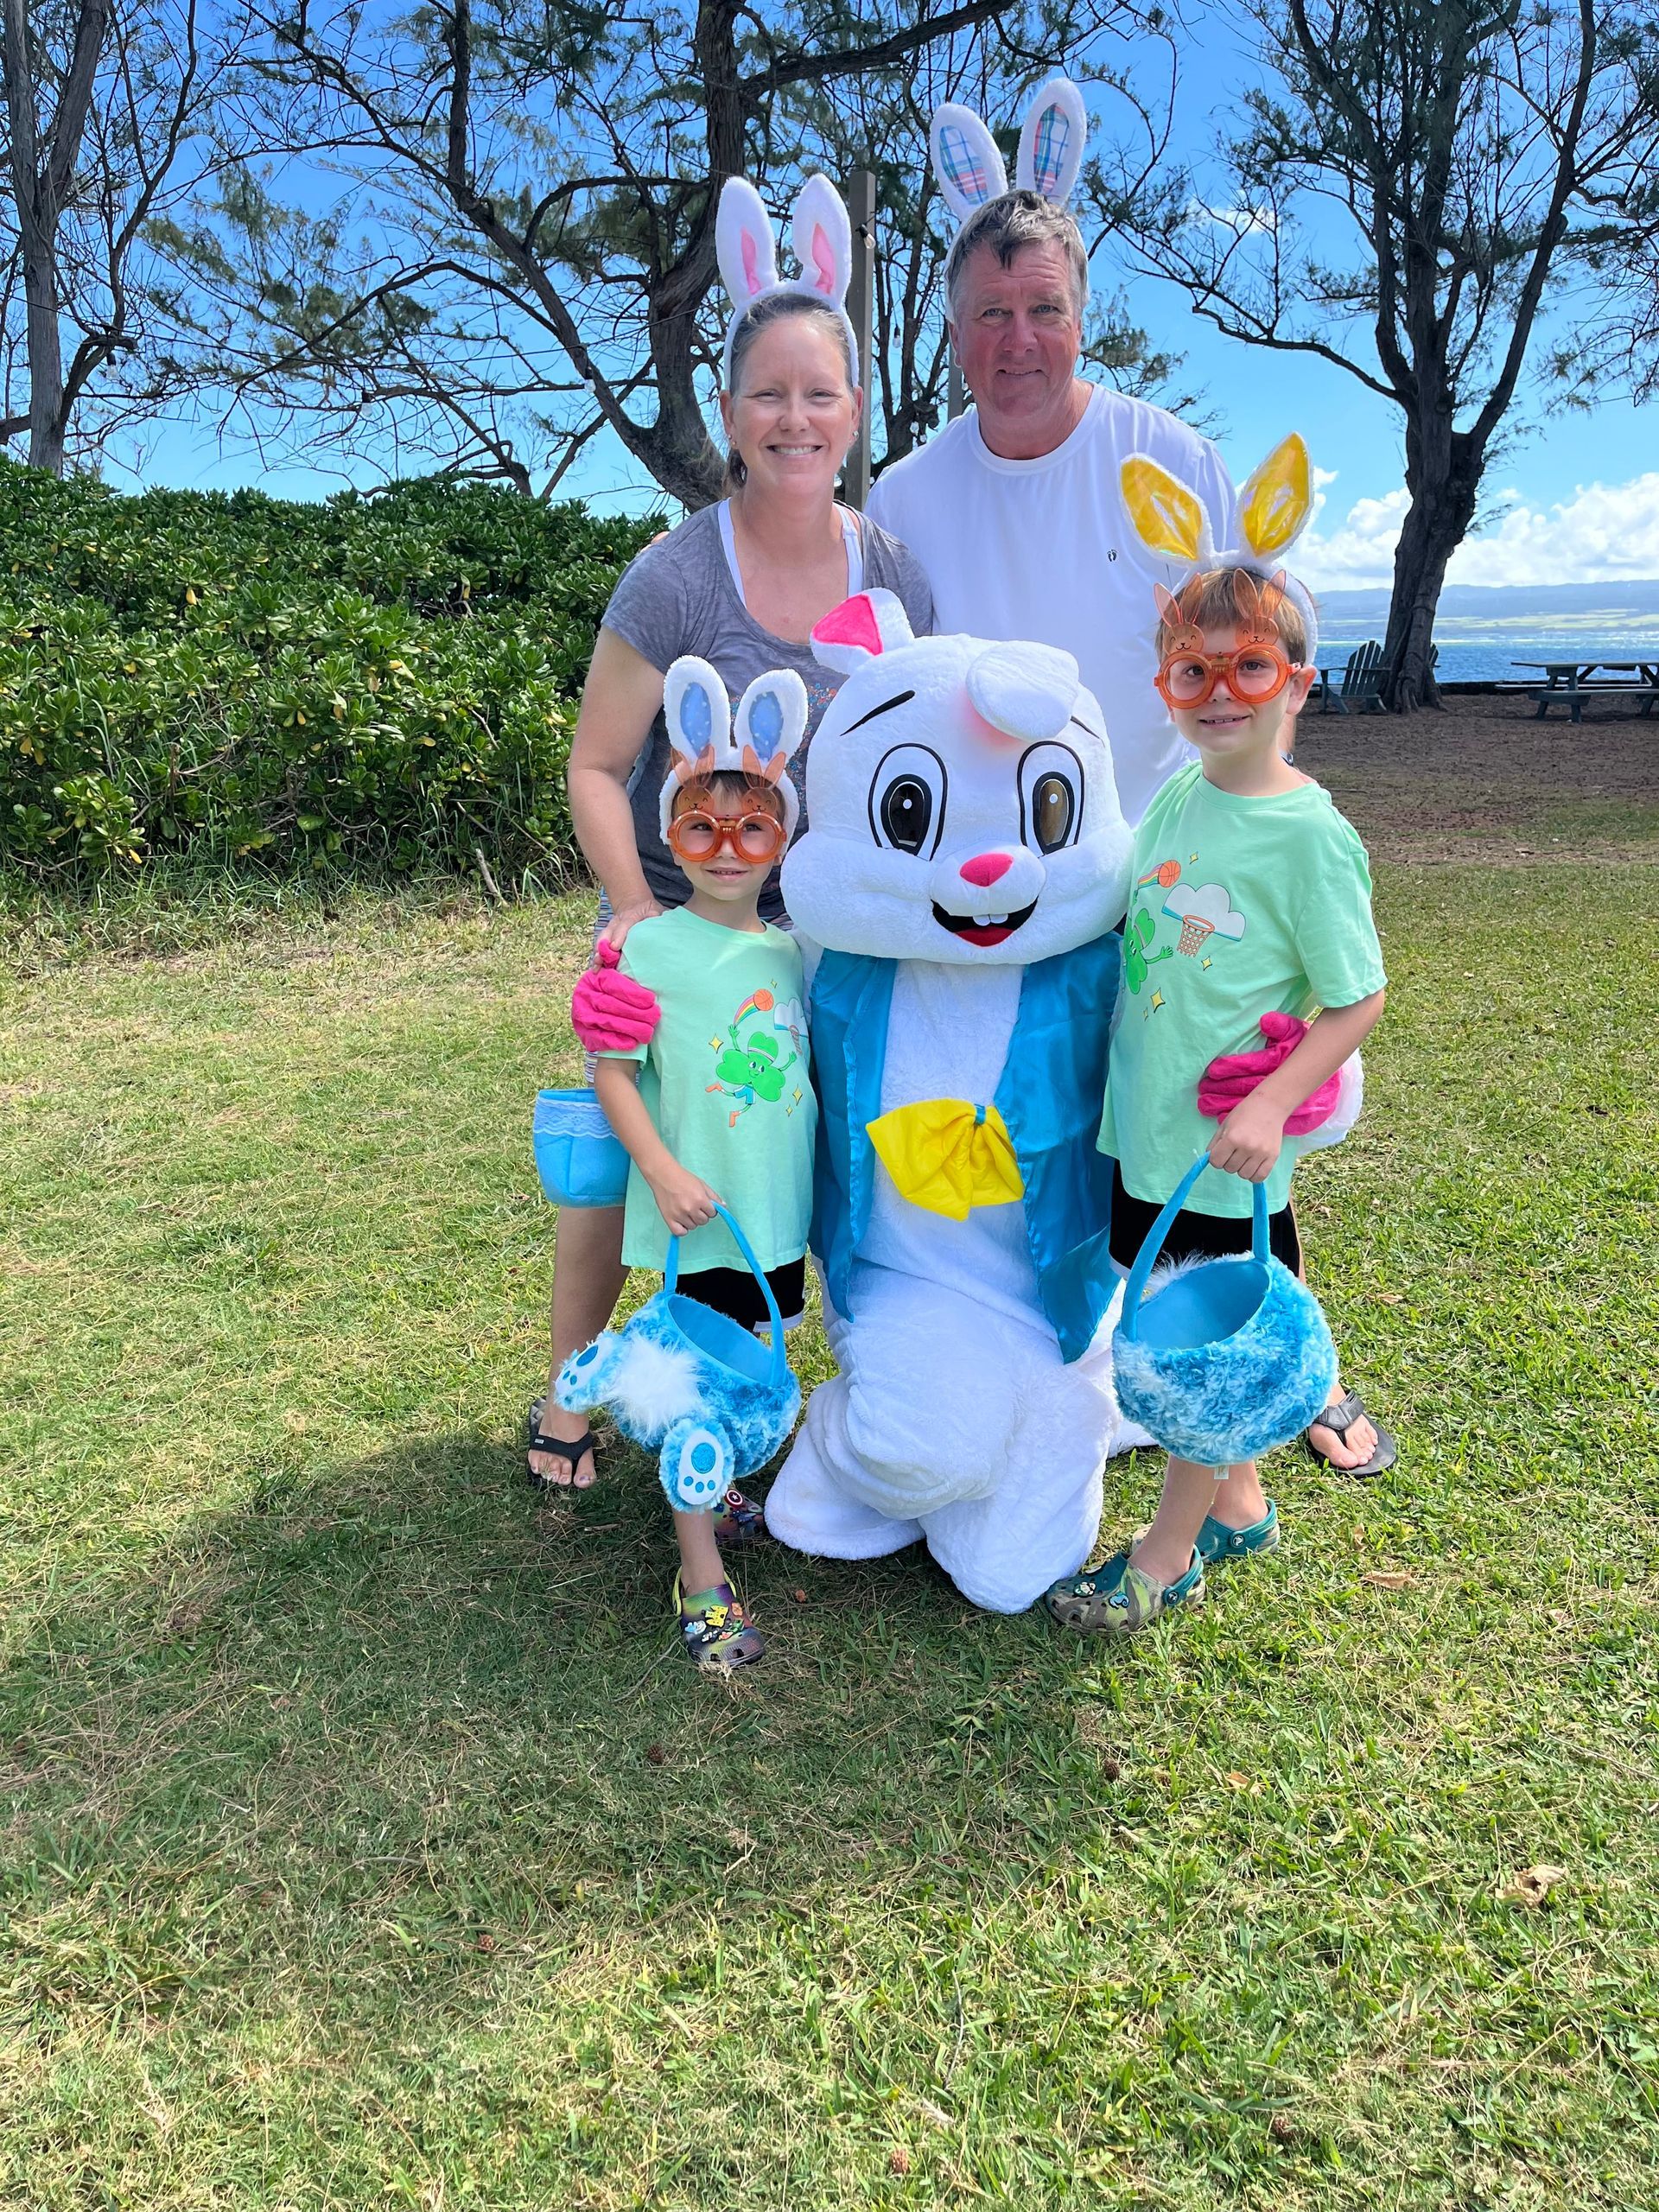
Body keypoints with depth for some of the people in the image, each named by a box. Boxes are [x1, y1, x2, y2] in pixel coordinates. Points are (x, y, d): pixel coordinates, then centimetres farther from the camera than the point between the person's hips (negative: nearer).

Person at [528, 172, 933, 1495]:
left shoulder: (896, 575, -3)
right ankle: (568, 1386, 29)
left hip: (829, 929, 3)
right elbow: (597, 765, -11)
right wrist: (642, 916, -21)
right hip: (680, 917, -3)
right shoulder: (679, 576, -15)